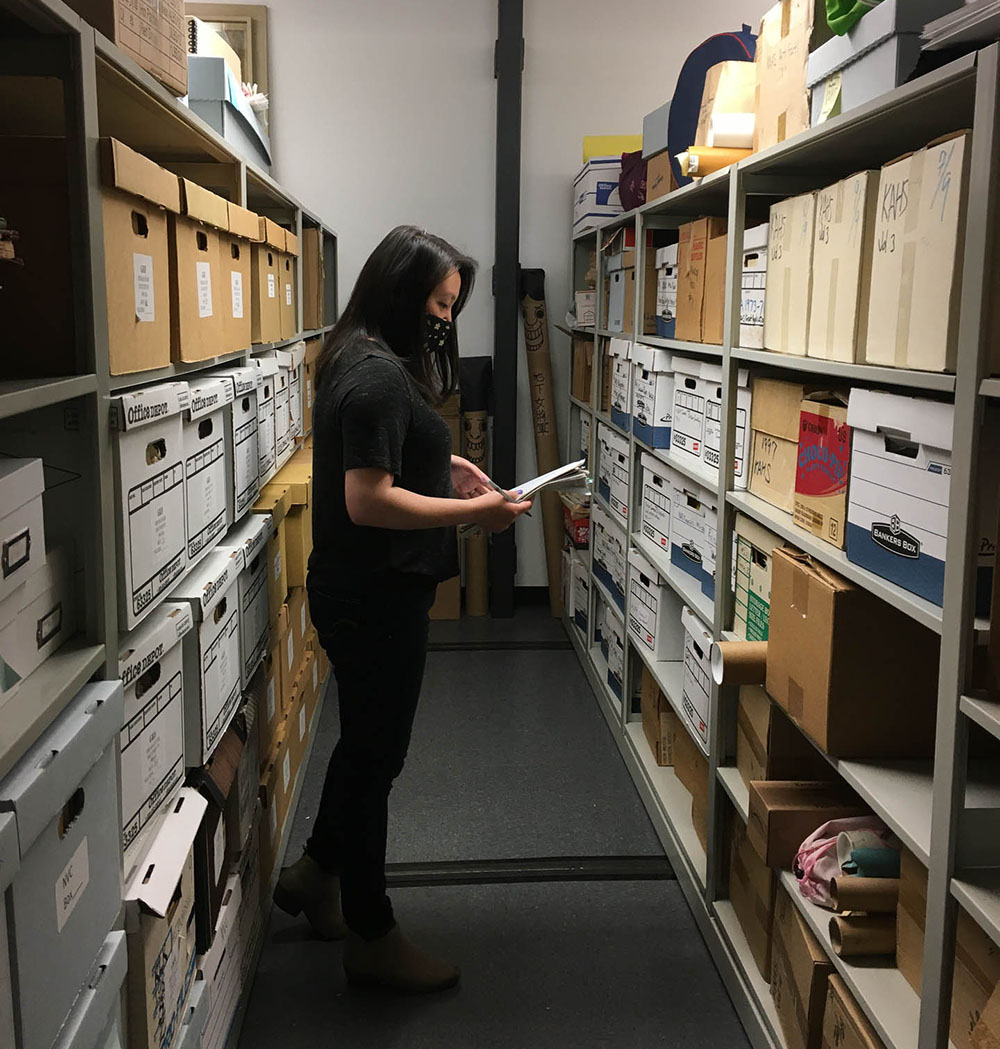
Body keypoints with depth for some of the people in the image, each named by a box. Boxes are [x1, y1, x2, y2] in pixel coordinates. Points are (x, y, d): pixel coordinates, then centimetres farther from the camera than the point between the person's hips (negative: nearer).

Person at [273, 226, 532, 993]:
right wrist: (476, 511, -22)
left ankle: (317, 872, 42)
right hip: (376, 596, -10)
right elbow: (369, 501, -26)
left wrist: (442, 463, 8)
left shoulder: (358, 358, 11)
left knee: (367, 740, 24)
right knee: (376, 755, 3)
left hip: (362, 590, 10)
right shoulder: (380, 374, -21)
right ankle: (371, 937, 20)